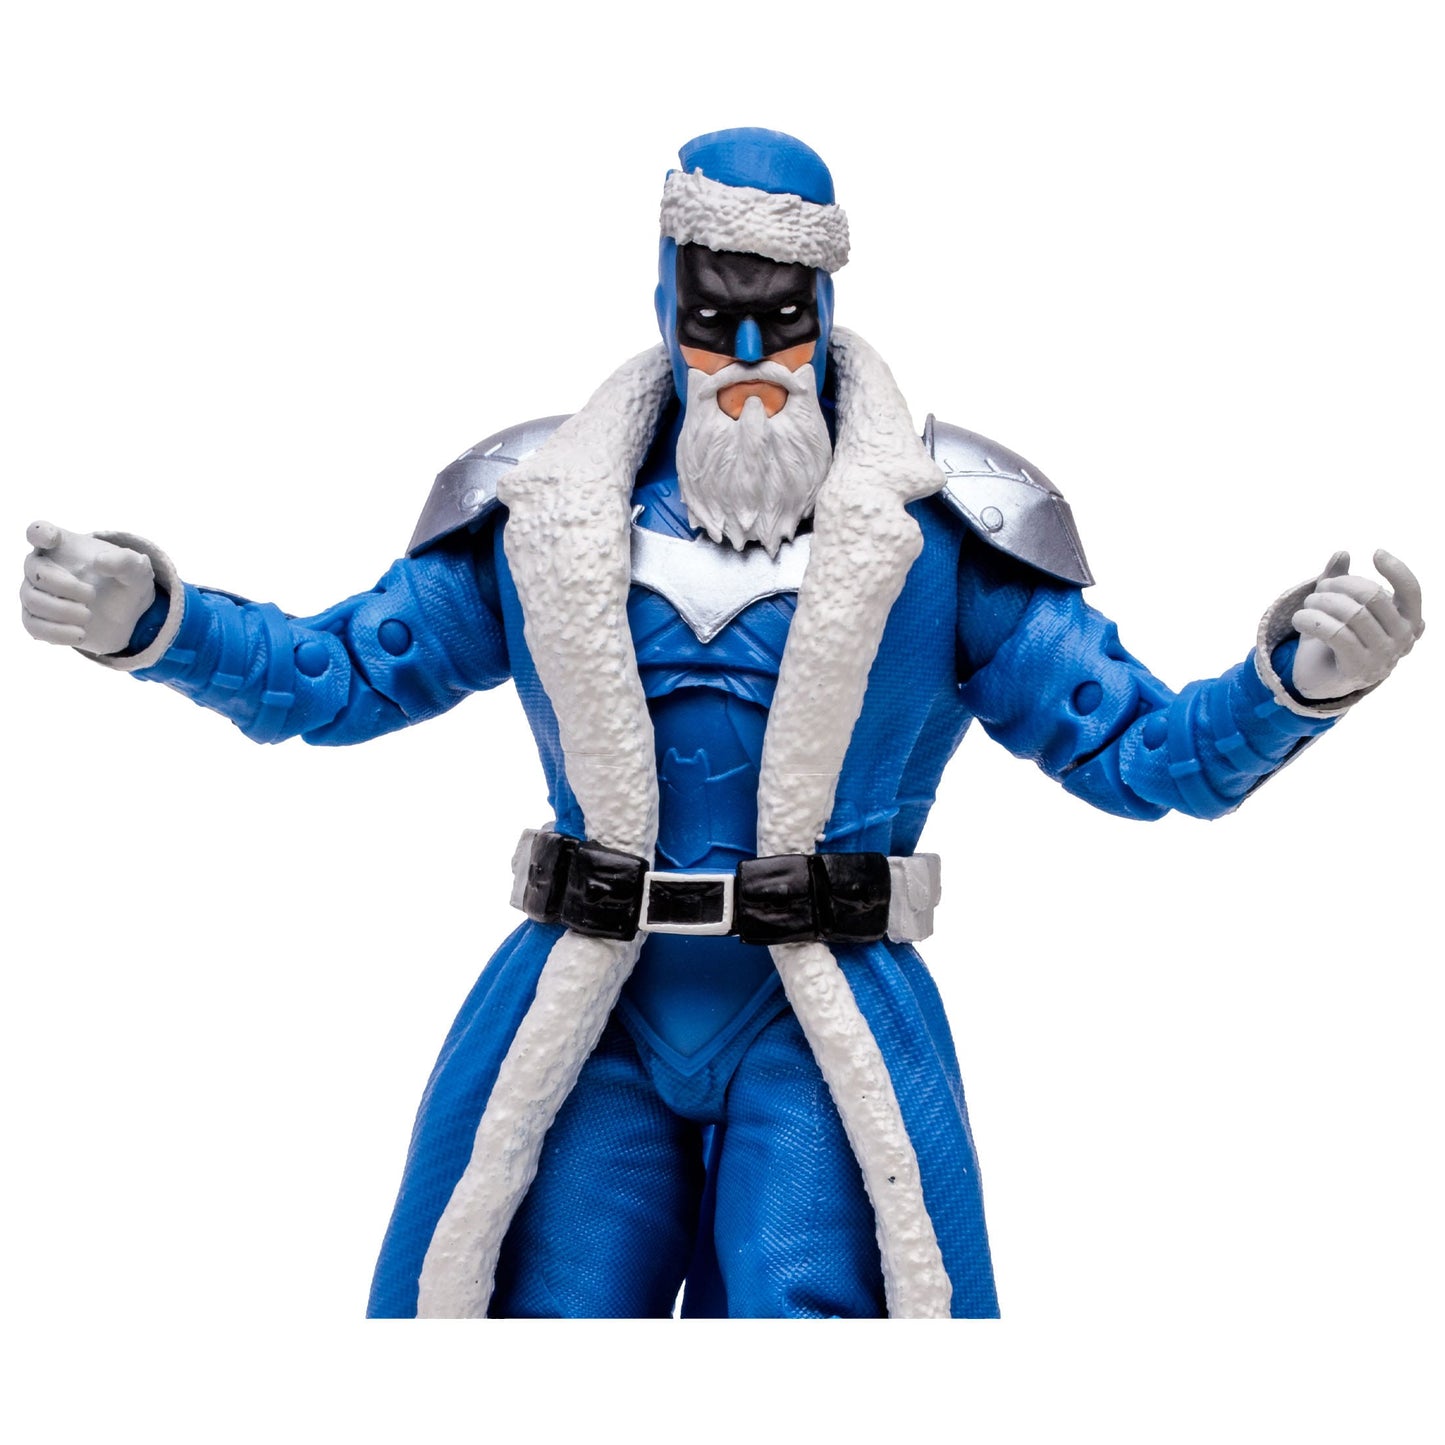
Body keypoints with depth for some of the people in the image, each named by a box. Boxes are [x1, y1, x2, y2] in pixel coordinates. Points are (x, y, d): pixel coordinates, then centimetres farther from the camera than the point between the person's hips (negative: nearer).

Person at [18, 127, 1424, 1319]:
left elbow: (1137, 750, 2)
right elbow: (337, 674, 14)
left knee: (807, 1297, -14)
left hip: (825, 1027, -1)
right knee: (550, 1303, 3)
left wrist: (1293, 681, -14)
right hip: (596, 1014, 2)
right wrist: (156, 624, -1)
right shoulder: (541, 512, 6)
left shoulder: (939, 526, 2)